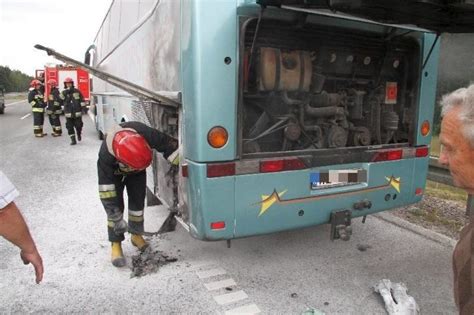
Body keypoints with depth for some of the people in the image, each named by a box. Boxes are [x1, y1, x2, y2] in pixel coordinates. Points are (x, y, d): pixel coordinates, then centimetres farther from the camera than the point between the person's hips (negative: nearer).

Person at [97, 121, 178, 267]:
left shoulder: (146, 134, -43)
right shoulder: (106, 156, -43)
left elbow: (170, 145, -29)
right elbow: (106, 191, -33)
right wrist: (118, 219, -29)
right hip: (113, 172, -2)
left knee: (138, 201, 2)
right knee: (115, 205, -10)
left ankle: (136, 235, 21)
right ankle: (116, 245, 3)